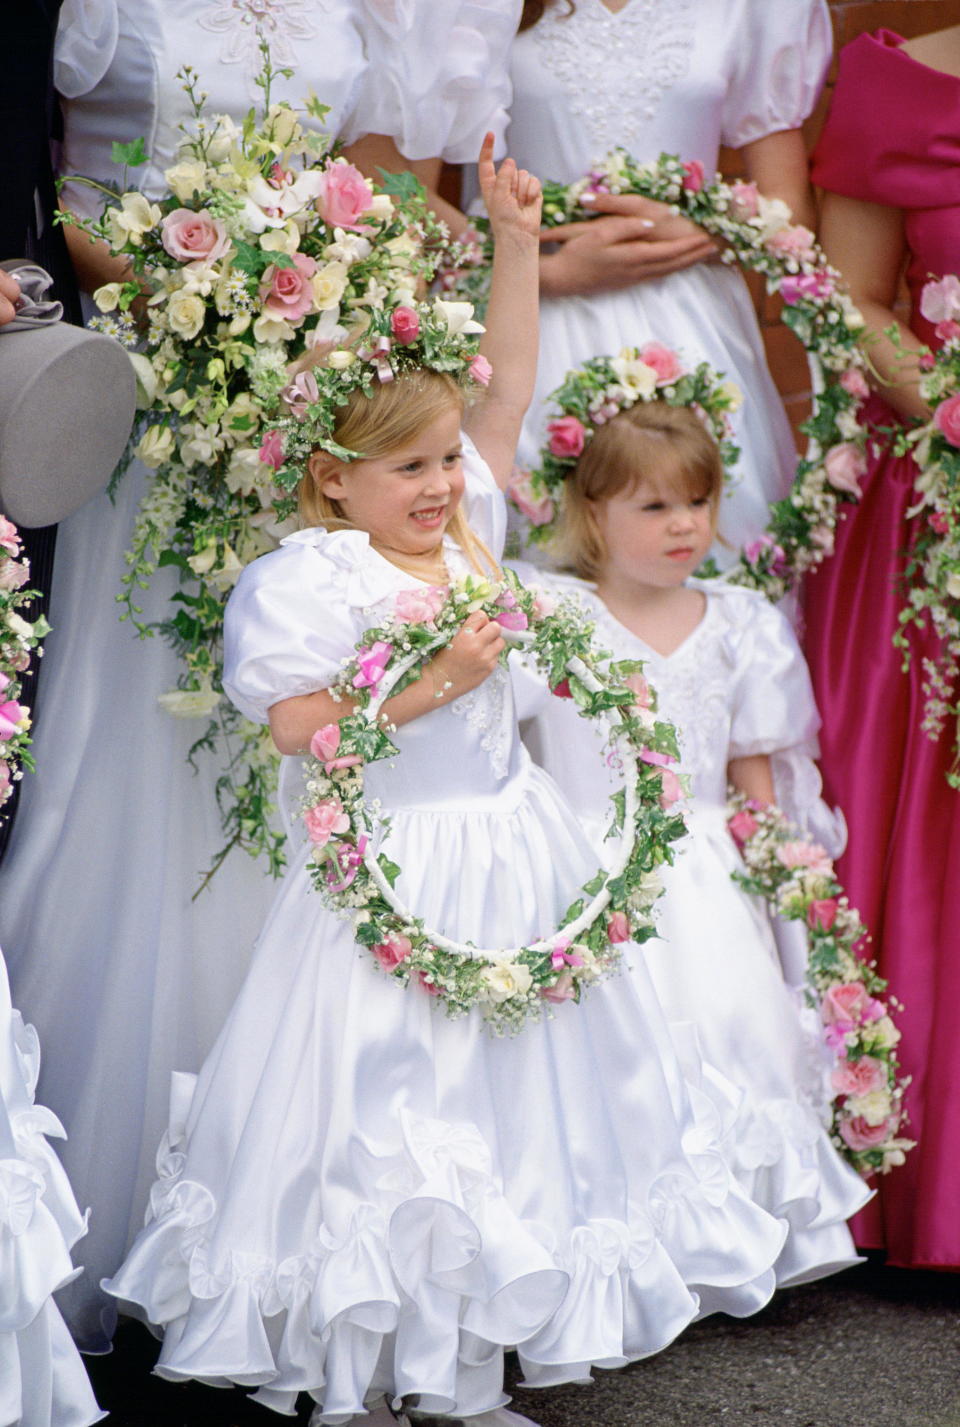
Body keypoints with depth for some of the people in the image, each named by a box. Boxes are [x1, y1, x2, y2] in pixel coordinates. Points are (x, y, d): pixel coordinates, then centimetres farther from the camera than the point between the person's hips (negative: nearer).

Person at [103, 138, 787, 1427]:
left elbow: (507, 389, 11)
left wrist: (517, 243, 5)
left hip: (505, 853, 7)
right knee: (385, 1110, -1)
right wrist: (432, 684, -21)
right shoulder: (307, 581, -14)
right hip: (393, 871, -7)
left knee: (505, 1096, 11)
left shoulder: (465, 527, 6)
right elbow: (298, 730, -19)